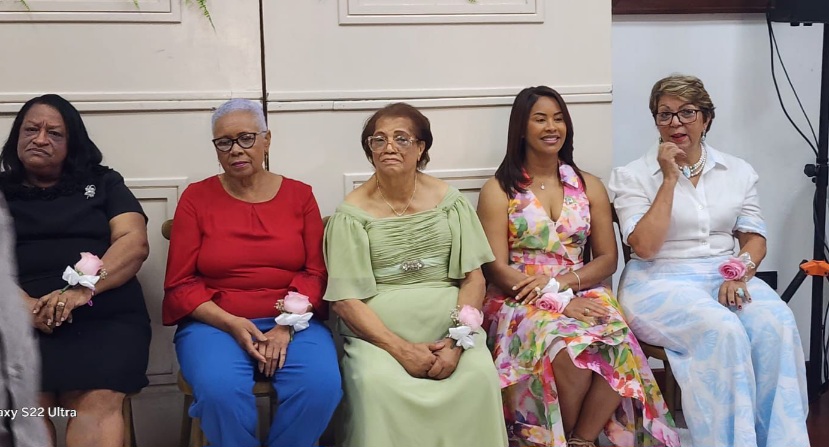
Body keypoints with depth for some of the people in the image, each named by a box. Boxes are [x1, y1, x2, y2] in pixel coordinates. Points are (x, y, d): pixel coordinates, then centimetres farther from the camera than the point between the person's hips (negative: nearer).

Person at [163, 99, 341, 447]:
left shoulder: (300, 195, 7)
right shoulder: (196, 198, 4)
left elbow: (317, 273, 2)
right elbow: (180, 284, 1)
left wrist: (286, 326, -14)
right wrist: (231, 324, -14)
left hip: (292, 322, 1)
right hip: (214, 322, -1)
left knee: (321, 385, -27)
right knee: (219, 390, -33)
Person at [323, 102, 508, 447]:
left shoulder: (448, 200, 5)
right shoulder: (352, 213, -3)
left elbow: (474, 278, 3)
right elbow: (344, 300, -7)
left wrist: (456, 342, -12)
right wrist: (401, 349, -16)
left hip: (448, 325, 2)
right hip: (378, 332, -2)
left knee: (479, 375, -25)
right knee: (377, 384, -30)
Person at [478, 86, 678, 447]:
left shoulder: (589, 186, 13)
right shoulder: (499, 190, 2)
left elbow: (607, 259, 9)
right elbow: (497, 269, -6)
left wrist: (560, 282, -11)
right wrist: (559, 303, -17)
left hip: (580, 293, 3)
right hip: (521, 300, -3)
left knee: (618, 342, -31)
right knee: (570, 350, -34)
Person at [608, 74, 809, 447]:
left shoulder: (738, 171, 12)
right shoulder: (633, 176, 0)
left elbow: (755, 238, 10)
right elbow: (644, 247, -11)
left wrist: (738, 274, -12)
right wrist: (670, 179, -12)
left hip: (725, 277, 4)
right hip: (661, 283, -3)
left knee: (775, 324, -27)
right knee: (722, 330, -33)